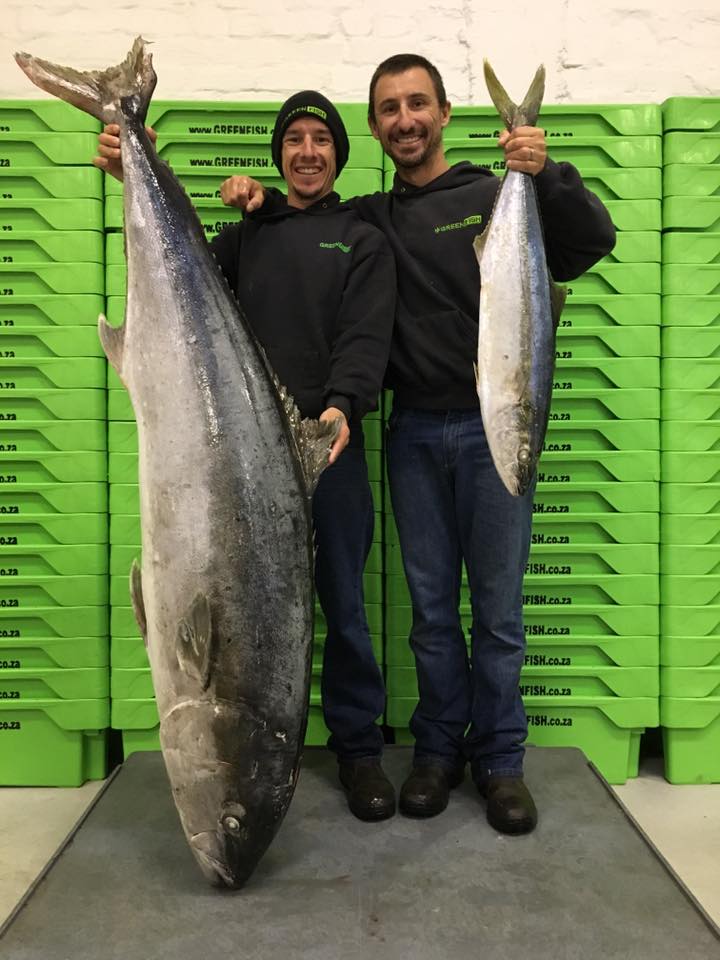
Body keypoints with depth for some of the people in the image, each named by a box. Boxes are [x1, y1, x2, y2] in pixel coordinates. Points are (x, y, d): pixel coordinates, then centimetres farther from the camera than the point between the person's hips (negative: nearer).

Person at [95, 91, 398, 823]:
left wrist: (341, 406, -26)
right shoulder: (246, 234, 19)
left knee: (342, 604, 4)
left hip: (328, 442, -2)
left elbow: (365, 337, -7)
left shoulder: (362, 241, 8)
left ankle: (359, 747, 20)